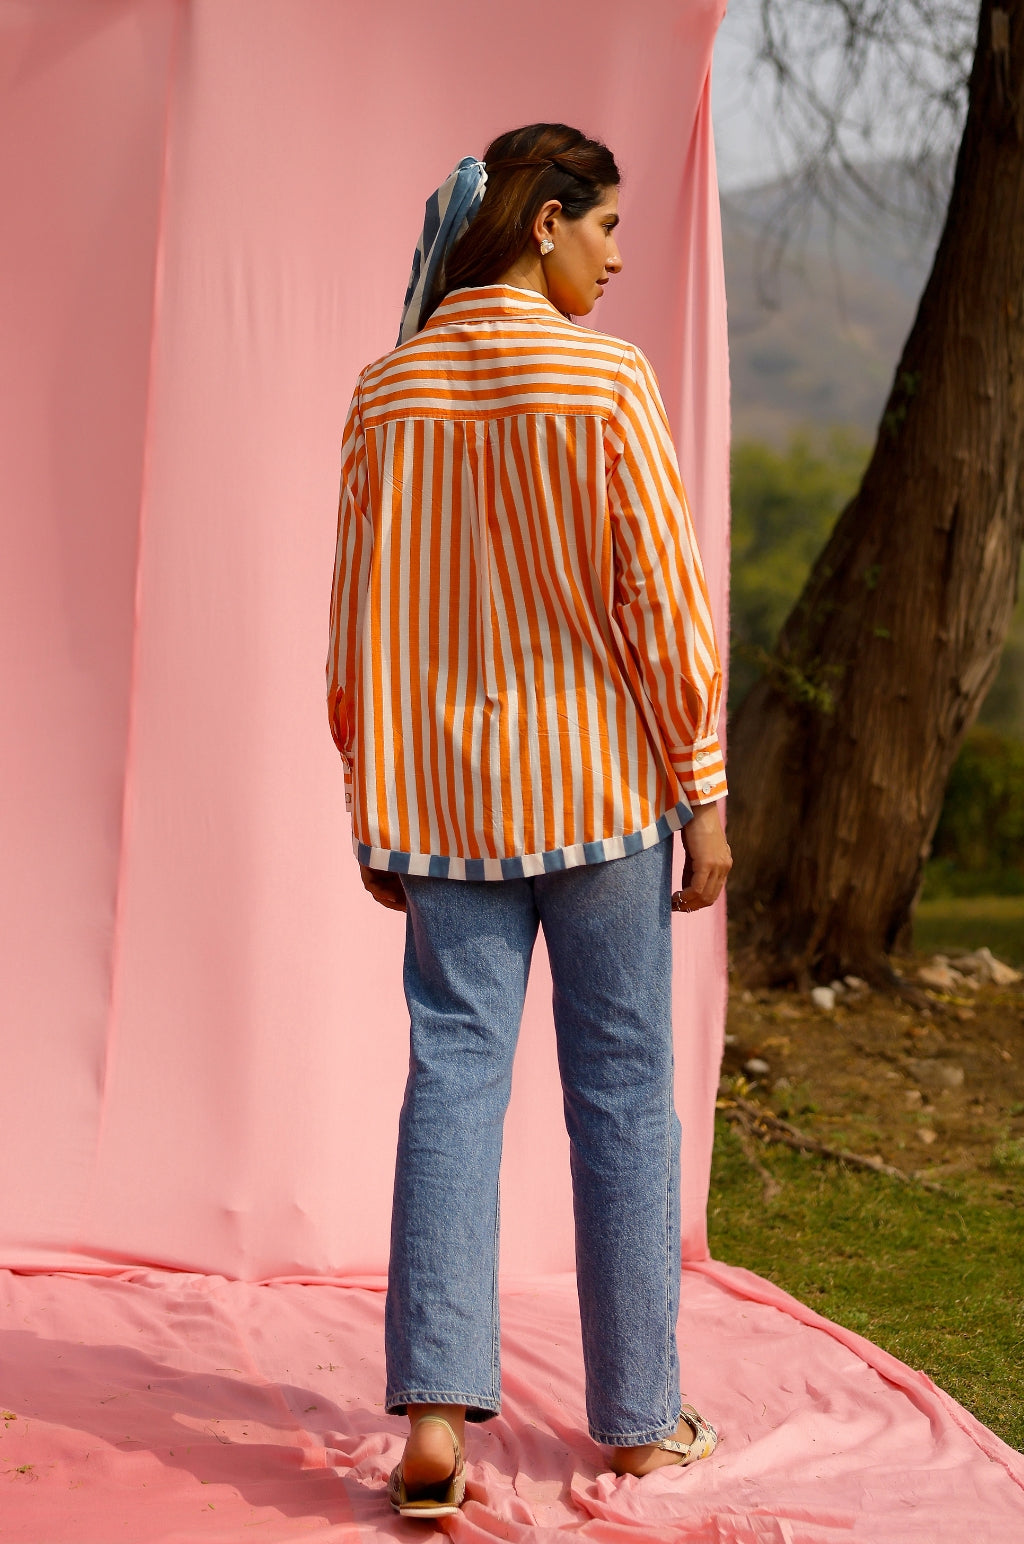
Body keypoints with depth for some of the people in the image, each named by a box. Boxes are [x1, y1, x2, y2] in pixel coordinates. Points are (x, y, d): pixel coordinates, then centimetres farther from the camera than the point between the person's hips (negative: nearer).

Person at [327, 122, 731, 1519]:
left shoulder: (389, 390, 3)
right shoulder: (608, 380, -10)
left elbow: (360, 618, 6)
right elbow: (665, 598, -11)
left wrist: (374, 813, 13)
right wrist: (705, 797, -4)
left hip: (444, 787, 3)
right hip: (598, 777, -3)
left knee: (454, 1078, 3)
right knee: (622, 1089, 7)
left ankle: (437, 1409, -8)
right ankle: (638, 1418, 16)